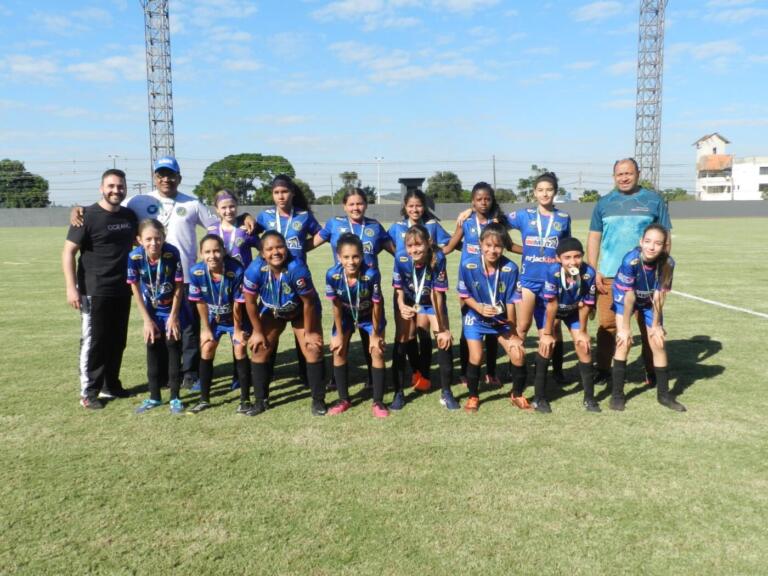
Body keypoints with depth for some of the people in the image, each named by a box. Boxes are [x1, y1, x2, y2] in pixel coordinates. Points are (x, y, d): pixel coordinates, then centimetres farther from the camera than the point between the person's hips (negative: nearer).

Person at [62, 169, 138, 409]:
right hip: (94, 292, -5)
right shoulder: (87, 216, -9)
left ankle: (111, 384, 26)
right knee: (94, 342, 0)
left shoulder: (130, 216, 8)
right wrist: (71, 287, -17)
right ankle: (88, 392, 10)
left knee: (118, 340, 12)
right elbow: (68, 252, -10)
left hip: (122, 291, 6)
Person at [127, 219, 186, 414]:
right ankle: (154, 397, 20)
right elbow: (135, 289, -10)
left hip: (172, 308, -2)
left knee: (173, 347, -2)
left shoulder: (172, 253, -27)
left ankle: (175, 397, 9)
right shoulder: (135, 257, -23)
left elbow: (179, 286, -16)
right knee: (153, 349, 8)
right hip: (151, 310, 2)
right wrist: (147, 320, -9)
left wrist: (173, 316, -12)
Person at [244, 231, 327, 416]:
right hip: (272, 311, 3)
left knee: (313, 350, -10)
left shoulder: (297, 269, -39)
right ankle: (260, 400, 14)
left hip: (301, 311, -2)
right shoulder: (255, 270, -32)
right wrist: (258, 331, -8)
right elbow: (250, 303, -16)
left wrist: (309, 332, -15)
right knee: (259, 349, -2)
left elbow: (308, 303, -25)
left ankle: (318, 400, 6)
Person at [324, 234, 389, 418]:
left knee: (377, 353, -6)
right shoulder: (332, 275, -32)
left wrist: (375, 334, -14)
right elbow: (336, 306, -17)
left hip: (369, 317, -2)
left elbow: (376, 305, -23)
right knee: (338, 352, -1)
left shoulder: (371, 274, -38)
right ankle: (344, 400, 15)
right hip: (345, 316, 2)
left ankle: (378, 402, 6)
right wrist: (339, 334, -8)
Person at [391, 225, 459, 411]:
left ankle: (446, 392, 6)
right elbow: (398, 289, -15)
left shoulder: (438, 257, -33)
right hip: (408, 302, 1)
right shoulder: (400, 258, -29)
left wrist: (442, 329, -23)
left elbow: (438, 293, -26)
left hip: (431, 302, -1)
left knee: (445, 339, -10)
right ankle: (398, 393, 9)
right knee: (402, 342, -5)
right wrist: (401, 306, -37)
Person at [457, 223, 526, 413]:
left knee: (518, 355, -7)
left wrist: (513, 333, -6)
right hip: (476, 319, -1)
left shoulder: (510, 268, -23)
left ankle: (517, 395, 20)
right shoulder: (468, 265, -23)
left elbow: (510, 302, -13)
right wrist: (480, 308, -27)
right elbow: (464, 296, -9)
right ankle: (473, 396, 15)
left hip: (502, 320, 1)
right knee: (476, 357, -12)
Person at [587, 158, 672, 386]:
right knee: (607, 324, 1)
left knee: (649, 324, 5)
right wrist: (593, 271, 0)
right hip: (610, 275, 1)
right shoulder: (604, 203, 10)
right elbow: (594, 238, 9)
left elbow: (665, 238, 7)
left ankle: (651, 371, 17)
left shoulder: (654, 201, 7)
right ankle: (603, 369, 11)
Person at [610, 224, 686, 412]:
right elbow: (629, 297, -28)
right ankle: (617, 394, -3)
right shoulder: (631, 260, -34)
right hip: (625, 298, -3)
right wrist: (624, 327, -21)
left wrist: (656, 324, -8)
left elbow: (659, 295, -15)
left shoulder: (668, 263, -25)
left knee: (659, 343, 4)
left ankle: (664, 394, 20)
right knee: (624, 341, -14)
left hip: (649, 302, 3)